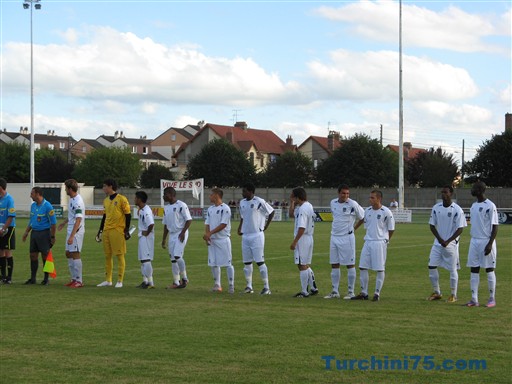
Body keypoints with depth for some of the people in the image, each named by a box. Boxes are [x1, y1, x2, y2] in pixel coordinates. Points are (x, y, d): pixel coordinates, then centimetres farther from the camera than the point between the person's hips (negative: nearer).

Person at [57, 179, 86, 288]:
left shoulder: (78, 202, -21)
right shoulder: (72, 199, 9)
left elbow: (78, 220, -25)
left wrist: (72, 236, -28)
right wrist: (64, 222, 35)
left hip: (76, 232, -10)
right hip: (70, 230, 10)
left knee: (75, 254, -6)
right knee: (68, 254, 13)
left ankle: (79, 281, 0)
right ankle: (74, 278, 20)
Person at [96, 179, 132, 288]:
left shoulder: (121, 199, -7)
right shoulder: (106, 200, 15)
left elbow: (128, 215, -7)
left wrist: (127, 230, -11)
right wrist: (100, 230, 20)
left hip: (118, 231, -7)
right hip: (106, 231, 7)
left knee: (120, 256, -2)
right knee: (107, 256, 9)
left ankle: (120, 281, 1)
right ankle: (108, 280, 16)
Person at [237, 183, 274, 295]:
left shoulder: (259, 202, -10)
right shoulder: (242, 203, 10)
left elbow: (271, 212, -1)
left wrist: (266, 226, -2)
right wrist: (240, 228, 10)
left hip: (257, 235, -6)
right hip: (245, 236, 6)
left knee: (260, 261, -7)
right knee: (247, 262, 8)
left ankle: (266, 287, -3)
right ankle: (249, 286, 16)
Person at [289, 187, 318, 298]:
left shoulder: (303, 208, -19)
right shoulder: (308, 206, 13)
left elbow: (302, 228, -24)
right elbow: (291, 214, 25)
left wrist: (294, 242, -22)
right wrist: (292, 203, 13)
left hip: (302, 239, -10)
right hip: (308, 239, 10)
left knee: (302, 265, -4)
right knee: (306, 266, 17)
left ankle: (304, 292, 0)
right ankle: (313, 288, 20)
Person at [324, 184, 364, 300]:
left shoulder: (353, 204, -11)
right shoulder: (333, 203, 6)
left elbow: (362, 217, 1)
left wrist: (354, 228, 5)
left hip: (347, 237, -6)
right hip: (334, 237, 6)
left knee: (350, 265, -1)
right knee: (334, 265, 8)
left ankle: (351, 292, 4)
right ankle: (335, 292, 15)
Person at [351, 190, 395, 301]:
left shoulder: (386, 212, -8)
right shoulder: (367, 211, 8)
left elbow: (391, 229, 1)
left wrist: (385, 240, 4)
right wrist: (370, 237, 13)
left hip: (380, 243, -5)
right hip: (368, 242, 5)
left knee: (380, 269, -1)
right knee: (362, 267, 3)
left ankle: (377, 293, 7)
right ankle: (364, 293, 11)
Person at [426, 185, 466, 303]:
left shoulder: (457, 210, -11)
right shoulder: (436, 208, 3)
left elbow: (460, 229, -11)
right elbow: (432, 226, 7)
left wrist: (447, 241, -17)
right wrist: (440, 239, -7)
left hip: (451, 244, -5)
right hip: (438, 243, 5)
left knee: (452, 269, 1)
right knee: (431, 267, 2)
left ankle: (453, 295, 13)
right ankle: (437, 293, 15)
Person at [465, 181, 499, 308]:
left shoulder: (490, 206, -11)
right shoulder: (474, 206, 13)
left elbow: (495, 226, -12)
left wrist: (490, 244, -19)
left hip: (486, 241, -7)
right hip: (474, 241, 7)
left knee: (489, 269, 0)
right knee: (474, 270, 4)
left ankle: (492, 299, 9)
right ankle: (474, 299, 6)